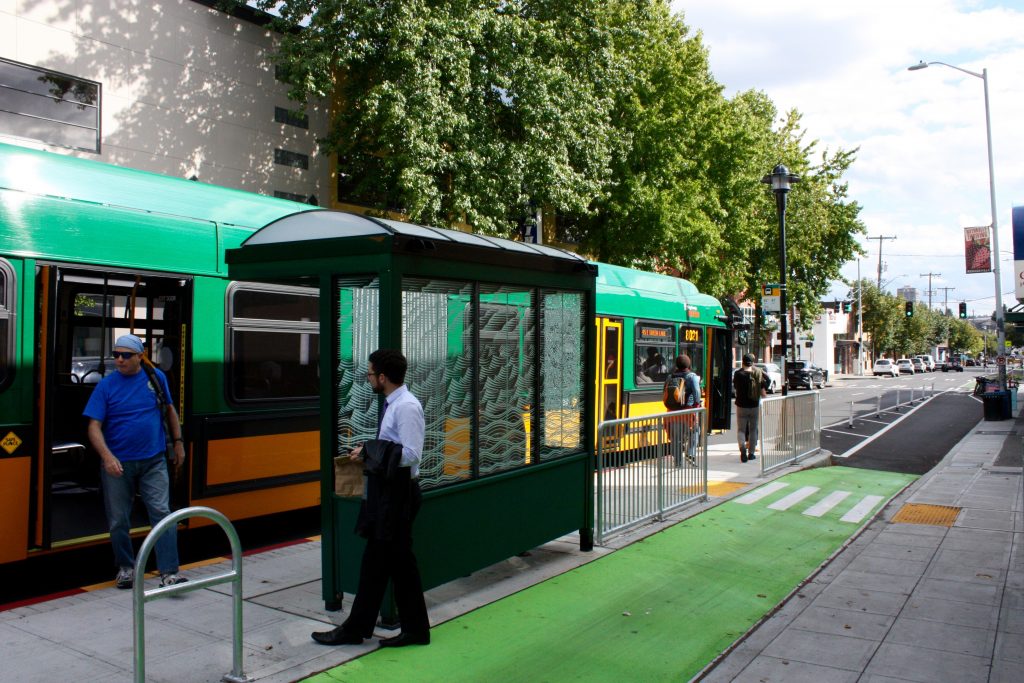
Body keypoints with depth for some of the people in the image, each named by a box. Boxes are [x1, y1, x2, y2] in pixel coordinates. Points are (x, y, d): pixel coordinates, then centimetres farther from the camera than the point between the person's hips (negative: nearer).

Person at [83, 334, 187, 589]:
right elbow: (94, 427, -9)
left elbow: (170, 410, 14)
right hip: (118, 463, 0)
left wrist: (178, 441, 12)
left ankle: (169, 572, -5)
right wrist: (107, 456, -23)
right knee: (118, 520, 10)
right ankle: (126, 568, 29)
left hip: (153, 461, 0)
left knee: (162, 513, -6)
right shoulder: (106, 385, -4)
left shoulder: (156, 377, 1)